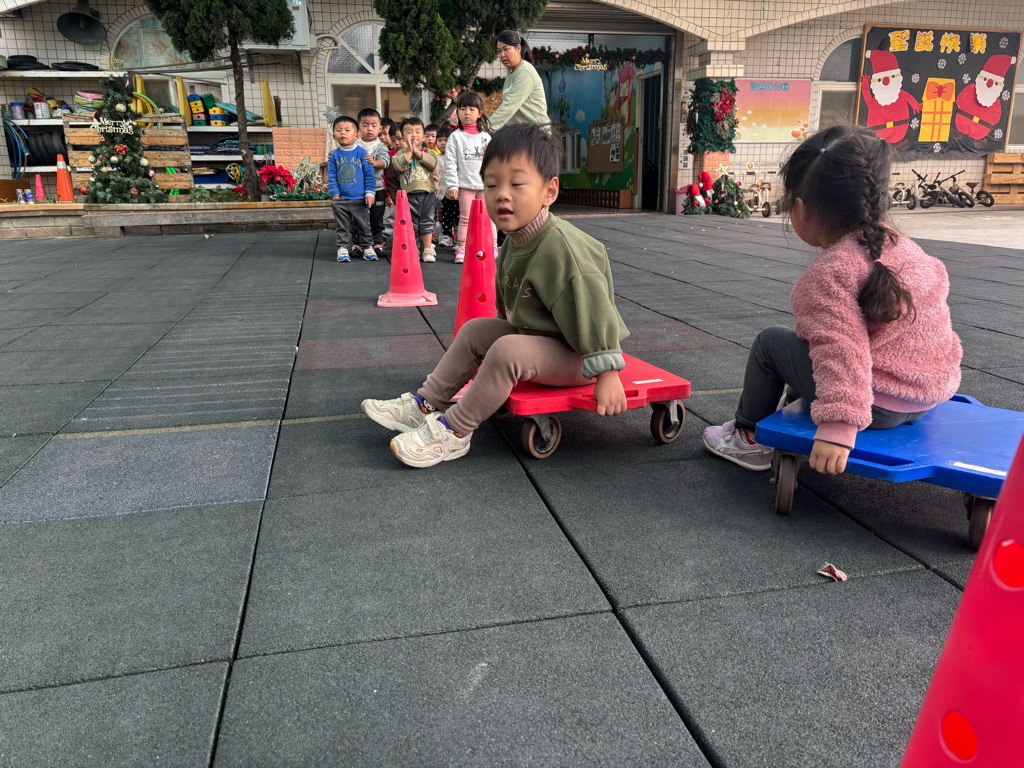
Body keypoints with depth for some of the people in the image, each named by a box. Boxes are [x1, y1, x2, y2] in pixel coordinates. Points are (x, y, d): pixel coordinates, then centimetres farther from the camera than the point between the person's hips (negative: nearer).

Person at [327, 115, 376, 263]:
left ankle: (367, 247, 18)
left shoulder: (362, 153, -2)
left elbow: (369, 174, -1)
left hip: (360, 199, -1)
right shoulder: (335, 155, 2)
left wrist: (369, 193, -5)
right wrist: (335, 194, -2)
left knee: (363, 224, 7)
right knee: (343, 226, 6)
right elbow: (331, 176, 6)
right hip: (341, 199, 1)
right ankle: (342, 248, 13)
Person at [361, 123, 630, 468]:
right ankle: (426, 404, 12)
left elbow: (594, 311, -26)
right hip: (531, 334, 9)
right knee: (474, 330, 8)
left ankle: (453, 433, -16)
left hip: (576, 356, -9)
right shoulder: (513, 243, 1)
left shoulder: (560, 248, -28)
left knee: (508, 351, -29)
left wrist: (608, 373, -25)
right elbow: (509, 310, 17)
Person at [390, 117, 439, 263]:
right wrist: (409, 151, -8)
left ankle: (428, 250, 10)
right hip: (409, 193, -1)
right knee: (410, 222, 3)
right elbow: (398, 165, -11)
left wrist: (417, 151, -9)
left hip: (427, 192, 1)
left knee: (427, 221, 3)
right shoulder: (401, 153, 9)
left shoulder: (428, 152, 12)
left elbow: (433, 163, -9)